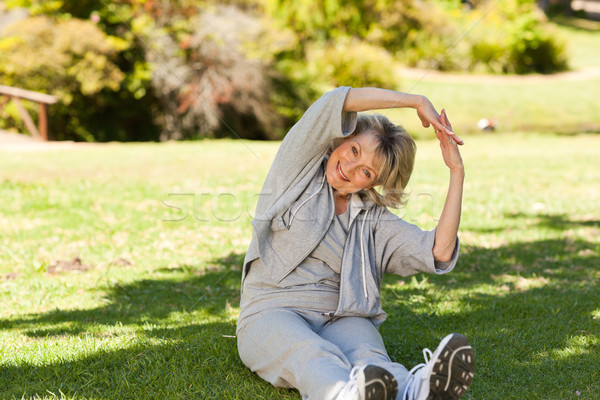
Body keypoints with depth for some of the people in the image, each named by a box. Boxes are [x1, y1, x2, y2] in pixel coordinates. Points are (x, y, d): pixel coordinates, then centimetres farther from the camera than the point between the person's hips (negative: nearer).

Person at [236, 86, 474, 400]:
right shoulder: (298, 166, 8)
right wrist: (417, 102, -3)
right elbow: (339, 101, -6)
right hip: (271, 314, -2)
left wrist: (457, 173, -1)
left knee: (368, 356, -35)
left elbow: (437, 252, -2)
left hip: (341, 319, 2)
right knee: (312, 354, -38)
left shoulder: (374, 220, 14)